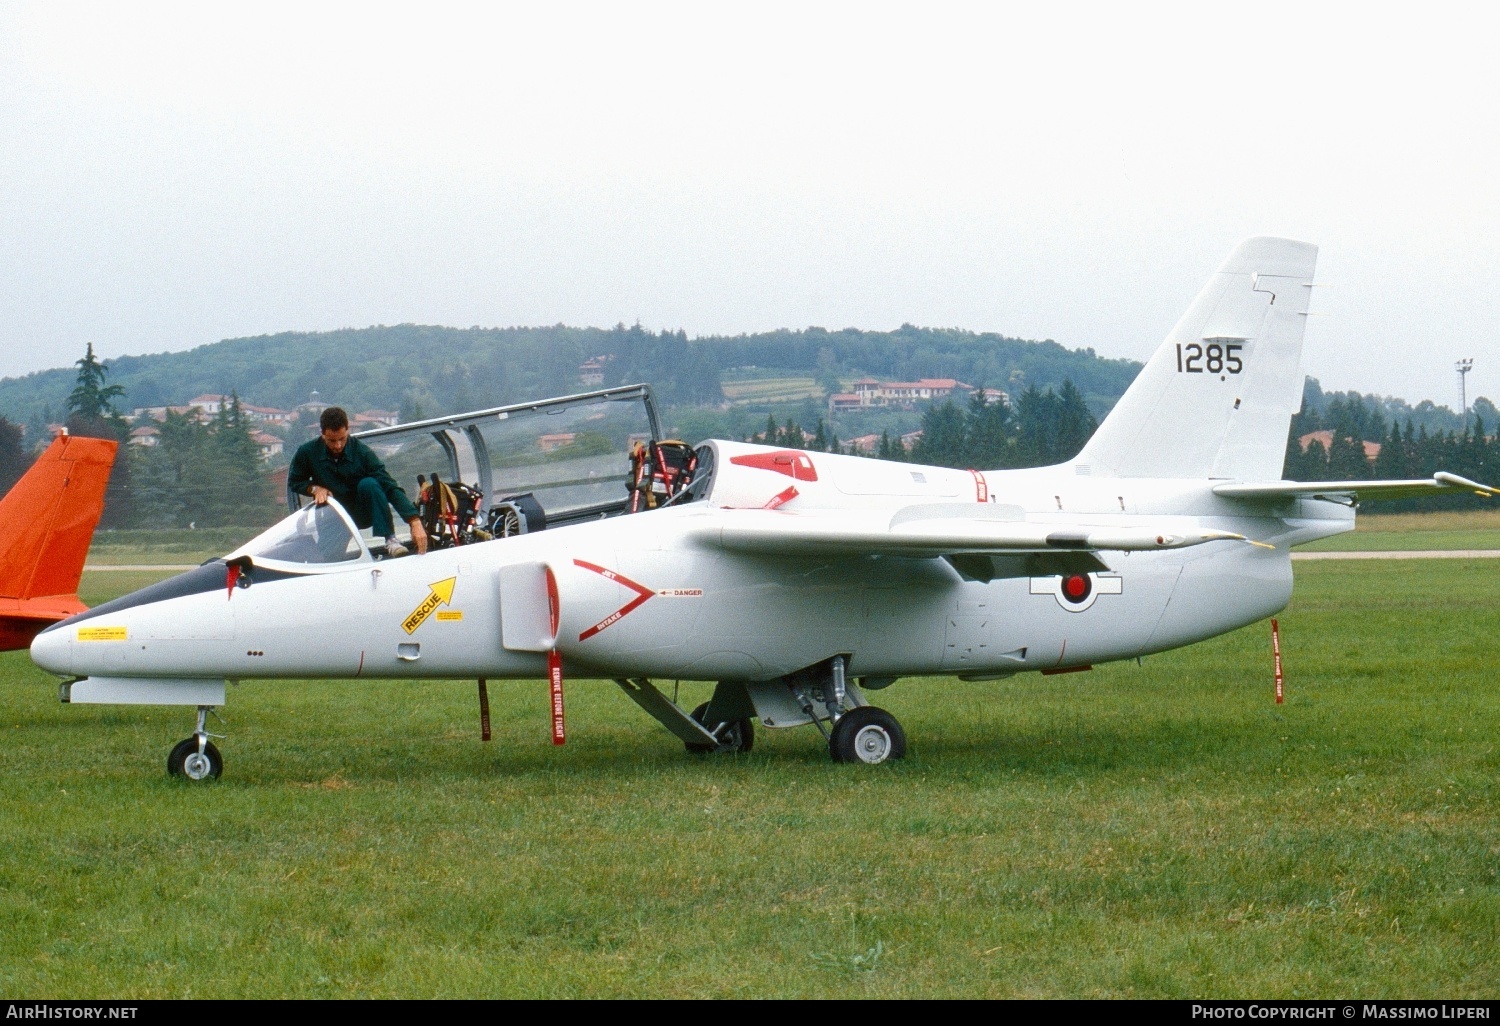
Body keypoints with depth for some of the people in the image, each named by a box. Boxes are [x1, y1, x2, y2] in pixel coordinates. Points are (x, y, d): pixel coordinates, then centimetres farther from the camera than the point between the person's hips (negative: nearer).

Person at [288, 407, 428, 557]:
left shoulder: (363, 453, -17)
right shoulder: (307, 452, -11)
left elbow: (390, 487, -22)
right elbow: (293, 482, 7)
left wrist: (415, 523, -33)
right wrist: (315, 488, -16)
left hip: (362, 514, 0)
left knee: (368, 484, -32)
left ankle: (390, 540, -32)